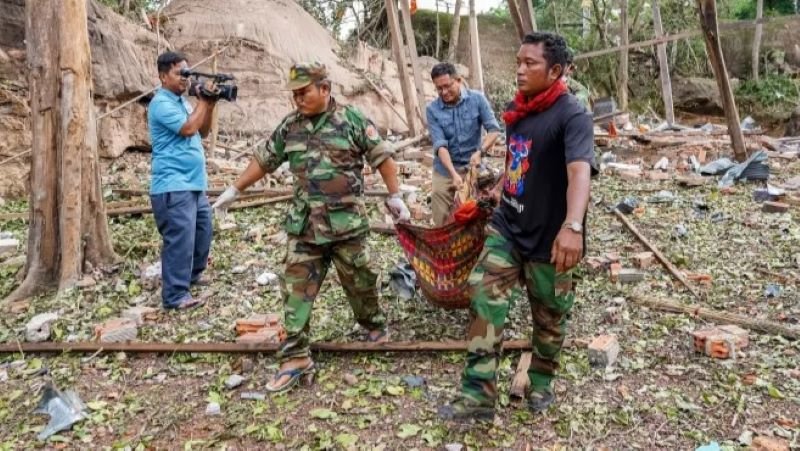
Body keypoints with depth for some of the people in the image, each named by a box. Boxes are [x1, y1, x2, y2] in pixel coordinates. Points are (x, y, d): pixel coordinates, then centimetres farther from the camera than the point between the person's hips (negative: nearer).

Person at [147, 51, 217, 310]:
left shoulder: (182, 101, 17)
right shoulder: (161, 104, -12)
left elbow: (203, 132, 16)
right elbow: (188, 128, -22)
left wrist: (209, 105, 1)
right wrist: (203, 102, -11)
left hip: (194, 183, 10)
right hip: (174, 186, -10)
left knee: (203, 231, 19)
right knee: (180, 239, -10)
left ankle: (193, 274, 37)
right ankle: (175, 295, -4)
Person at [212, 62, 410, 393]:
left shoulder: (352, 119, -4)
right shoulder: (289, 126, 8)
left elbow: (382, 157, -1)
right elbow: (264, 160, 17)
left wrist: (395, 196, -3)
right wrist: (234, 190, 20)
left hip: (347, 221, -3)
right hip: (304, 225, 4)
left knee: (360, 280, 10)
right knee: (297, 287, 1)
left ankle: (374, 325, 38)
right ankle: (295, 356, 9)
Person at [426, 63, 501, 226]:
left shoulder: (477, 99, -7)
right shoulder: (432, 109, -10)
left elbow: (494, 129, -7)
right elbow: (440, 144, -17)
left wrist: (480, 151, -25)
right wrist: (453, 174, -28)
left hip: (472, 166, 0)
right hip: (445, 169, 0)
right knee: (441, 222, 3)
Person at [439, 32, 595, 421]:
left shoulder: (572, 115, -19)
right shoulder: (515, 109, 4)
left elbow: (579, 171, -36)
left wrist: (573, 226, -52)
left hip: (547, 237, -6)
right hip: (507, 226, 6)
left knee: (549, 316, 13)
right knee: (484, 298, -6)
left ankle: (541, 381, 38)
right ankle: (478, 395, 2)